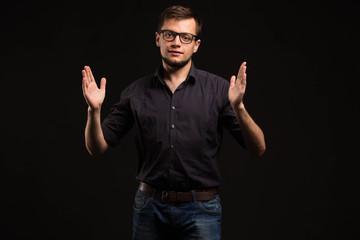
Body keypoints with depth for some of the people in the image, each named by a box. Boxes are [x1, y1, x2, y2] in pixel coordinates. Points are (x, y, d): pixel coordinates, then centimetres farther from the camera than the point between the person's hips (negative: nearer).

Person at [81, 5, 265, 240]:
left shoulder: (218, 88, -3)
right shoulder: (137, 92, 2)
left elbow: (258, 149, -8)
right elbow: (97, 147, 4)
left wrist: (238, 107, -25)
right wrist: (94, 110, -15)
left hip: (201, 210, -2)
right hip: (150, 207, 2)